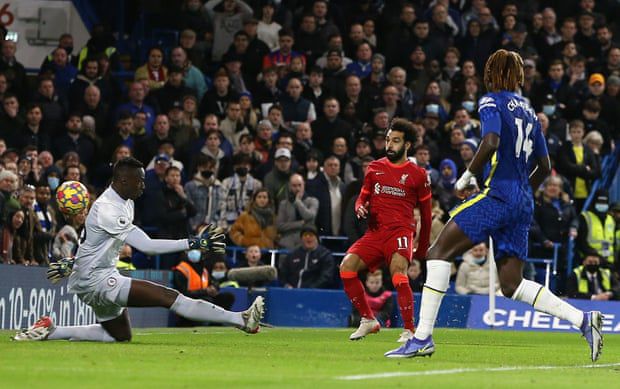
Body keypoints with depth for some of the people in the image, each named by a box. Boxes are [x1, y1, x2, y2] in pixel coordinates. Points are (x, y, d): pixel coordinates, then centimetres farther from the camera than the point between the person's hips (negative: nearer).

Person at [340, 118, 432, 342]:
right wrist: (360, 208, -4)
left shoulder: (417, 174, 7)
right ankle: (368, 320, -3)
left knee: (398, 273, -30)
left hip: (400, 231, -4)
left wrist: (422, 249, 14)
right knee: (347, 267, -18)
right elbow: (362, 198, 22)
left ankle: (409, 330, -22)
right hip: (375, 232, 4)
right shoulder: (375, 168, 16)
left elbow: (425, 214, 13)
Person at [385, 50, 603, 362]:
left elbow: (491, 142, -20)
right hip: (523, 205, 7)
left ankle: (423, 337, -12)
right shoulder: (528, 110, 20)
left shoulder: (491, 102, -1)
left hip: (497, 195, -7)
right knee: (511, 284, 7)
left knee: (439, 253, -3)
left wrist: (467, 177, -8)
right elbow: (544, 166, 21)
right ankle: (582, 319, -5)